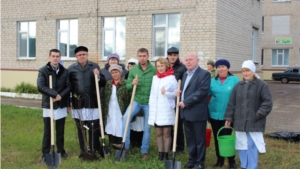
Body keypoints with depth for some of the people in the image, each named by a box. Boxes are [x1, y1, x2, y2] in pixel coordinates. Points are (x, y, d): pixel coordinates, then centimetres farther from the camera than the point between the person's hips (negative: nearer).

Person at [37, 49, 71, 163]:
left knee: (60, 131, 13)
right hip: (48, 105, -3)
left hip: (61, 106, 3)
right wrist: (55, 94, -24)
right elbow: (40, 86, -17)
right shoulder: (43, 71, -5)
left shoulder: (65, 71, 5)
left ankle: (61, 151, 28)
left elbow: (69, 87, 0)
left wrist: (61, 96, -15)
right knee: (47, 132, 3)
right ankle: (45, 154, 13)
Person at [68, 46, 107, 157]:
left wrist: (98, 76, -15)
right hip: (78, 103, 1)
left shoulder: (95, 67, 3)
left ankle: (95, 149, 13)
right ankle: (84, 150, 20)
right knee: (81, 129, 9)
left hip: (92, 102, -1)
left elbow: (103, 83, 5)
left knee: (94, 128, 1)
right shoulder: (71, 68, 2)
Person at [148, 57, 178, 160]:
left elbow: (176, 94, -6)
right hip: (155, 110, 5)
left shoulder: (171, 78, -4)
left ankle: (166, 155, 8)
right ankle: (160, 154, 16)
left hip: (167, 110, -5)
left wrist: (166, 93, -20)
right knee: (158, 133, 9)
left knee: (166, 133, 0)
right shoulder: (154, 78, 13)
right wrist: (150, 105, 13)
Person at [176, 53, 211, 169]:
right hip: (186, 112, 8)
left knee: (199, 139, 4)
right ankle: (192, 160, 26)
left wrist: (185, 102, -20)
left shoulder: (204, 74, -9)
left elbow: (202, 91, -20)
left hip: (197, 113, -7)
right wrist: (179, 93, 2)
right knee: (189, 138, 15)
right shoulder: (185, 74, 17)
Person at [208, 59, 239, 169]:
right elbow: (206, 93, 6)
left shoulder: (234, 80, -5)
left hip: (228, 115, -4)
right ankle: (219, 160, 25)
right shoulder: (212, 81, 5)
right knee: (217, 138, 11)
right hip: (214, 114, 4)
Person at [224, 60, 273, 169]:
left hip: (254, 123, -4)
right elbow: (232, 103, 8)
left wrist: (258, 115, -14)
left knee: (252, 147, -2)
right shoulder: (238, 86, 8)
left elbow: (267, 103, -8)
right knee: (242, 146, 11)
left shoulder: (262, 85, -4)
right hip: (240, 122, 4)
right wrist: (228, 118, 4)